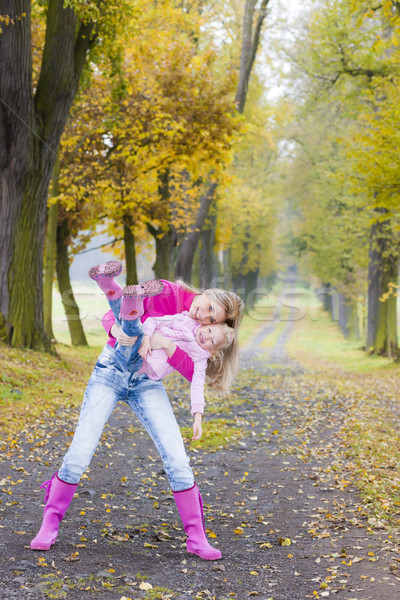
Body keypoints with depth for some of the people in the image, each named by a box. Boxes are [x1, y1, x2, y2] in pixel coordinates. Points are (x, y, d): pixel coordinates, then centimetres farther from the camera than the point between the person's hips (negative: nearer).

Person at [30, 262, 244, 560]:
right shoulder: (165, 293, -15)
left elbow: (193, 374, -18)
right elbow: (113, 313, -15)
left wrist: (169, 346, -35)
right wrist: (117, 330, -39)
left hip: (147, 383, 3)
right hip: (111, 371, -2)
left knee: (177, 458, -9)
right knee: (79, 454, -8)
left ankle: (196, 538, 4)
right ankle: (50, 524, 12)